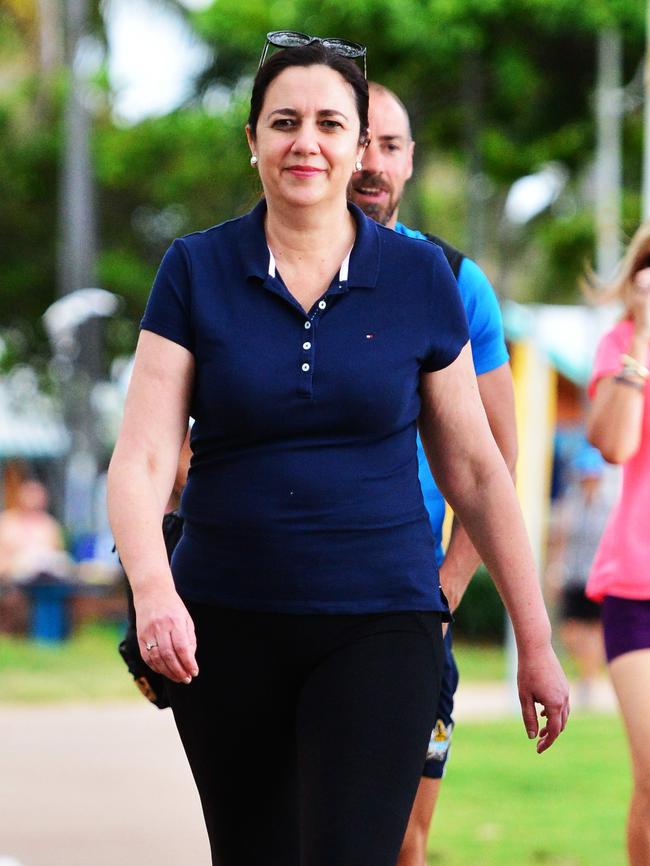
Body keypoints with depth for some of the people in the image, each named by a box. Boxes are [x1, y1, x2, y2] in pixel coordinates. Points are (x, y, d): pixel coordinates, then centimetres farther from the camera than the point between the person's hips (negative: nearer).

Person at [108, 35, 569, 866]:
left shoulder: (420, 277, 2)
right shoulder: (196, 271, 1)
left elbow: (473, 470, 8)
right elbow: (141, 456, -7)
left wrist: (535, 642, 8)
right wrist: (153, 591, -26)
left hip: (379, 626, -1)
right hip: (226, 630, 1)